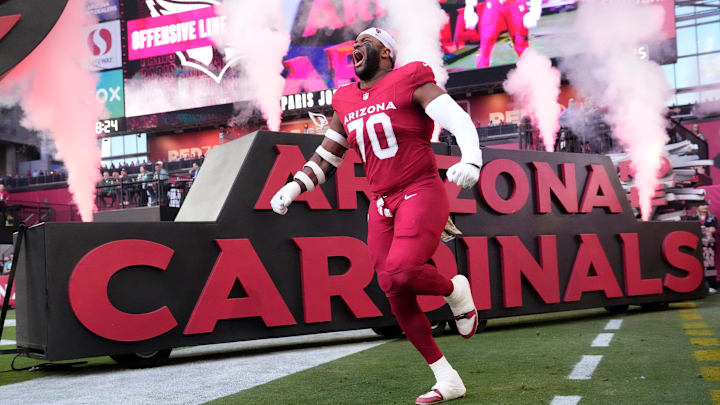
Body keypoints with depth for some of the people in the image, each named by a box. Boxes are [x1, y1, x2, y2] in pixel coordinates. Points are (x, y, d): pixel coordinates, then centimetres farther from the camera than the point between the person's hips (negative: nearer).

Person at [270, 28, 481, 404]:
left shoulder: (410, 82, -5)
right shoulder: (346, 103, 12)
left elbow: (460, 122, -15)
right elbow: (326, 157, 22)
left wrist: (470, 161, -33)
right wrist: (293, 187, 8)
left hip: (421, 194, -6)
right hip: (382, 206, 6)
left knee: (401, 273, -28)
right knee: (396, 296, 1)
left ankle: (455, 290, 7)